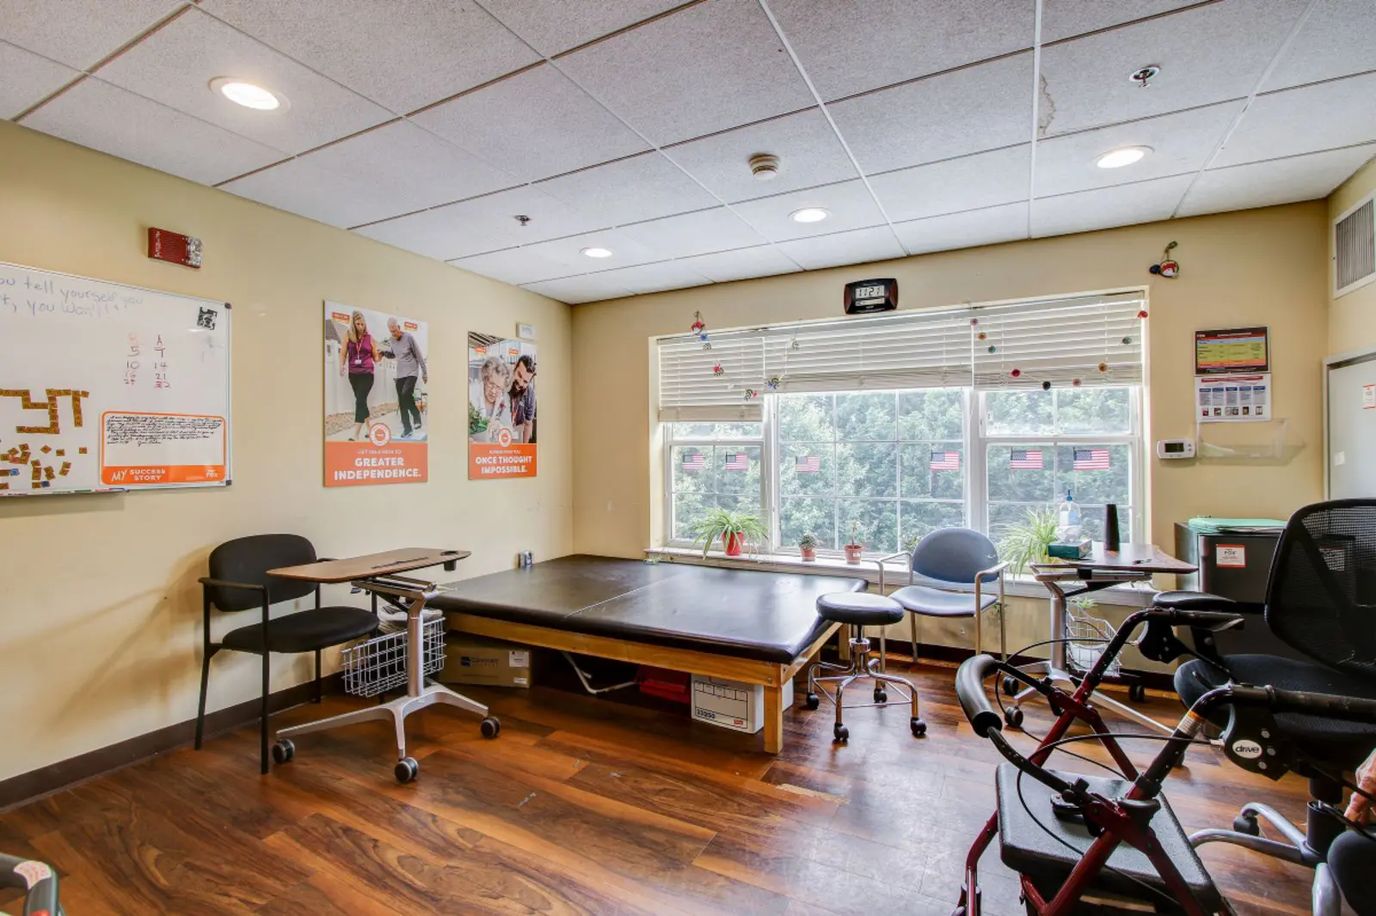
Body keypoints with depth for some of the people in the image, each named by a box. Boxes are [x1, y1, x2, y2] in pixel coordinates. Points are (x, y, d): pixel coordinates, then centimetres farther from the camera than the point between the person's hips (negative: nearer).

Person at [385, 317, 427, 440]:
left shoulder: (408, 337, -10)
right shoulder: (392, 340, 7)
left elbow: (419, 355, -5)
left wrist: (424, 373, -4)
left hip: (411, 372, -6)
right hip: (400, 374, 6)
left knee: (406, 394, -27)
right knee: (401, 402, 3)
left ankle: (416, 415, -3)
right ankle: (407, 428, 9)